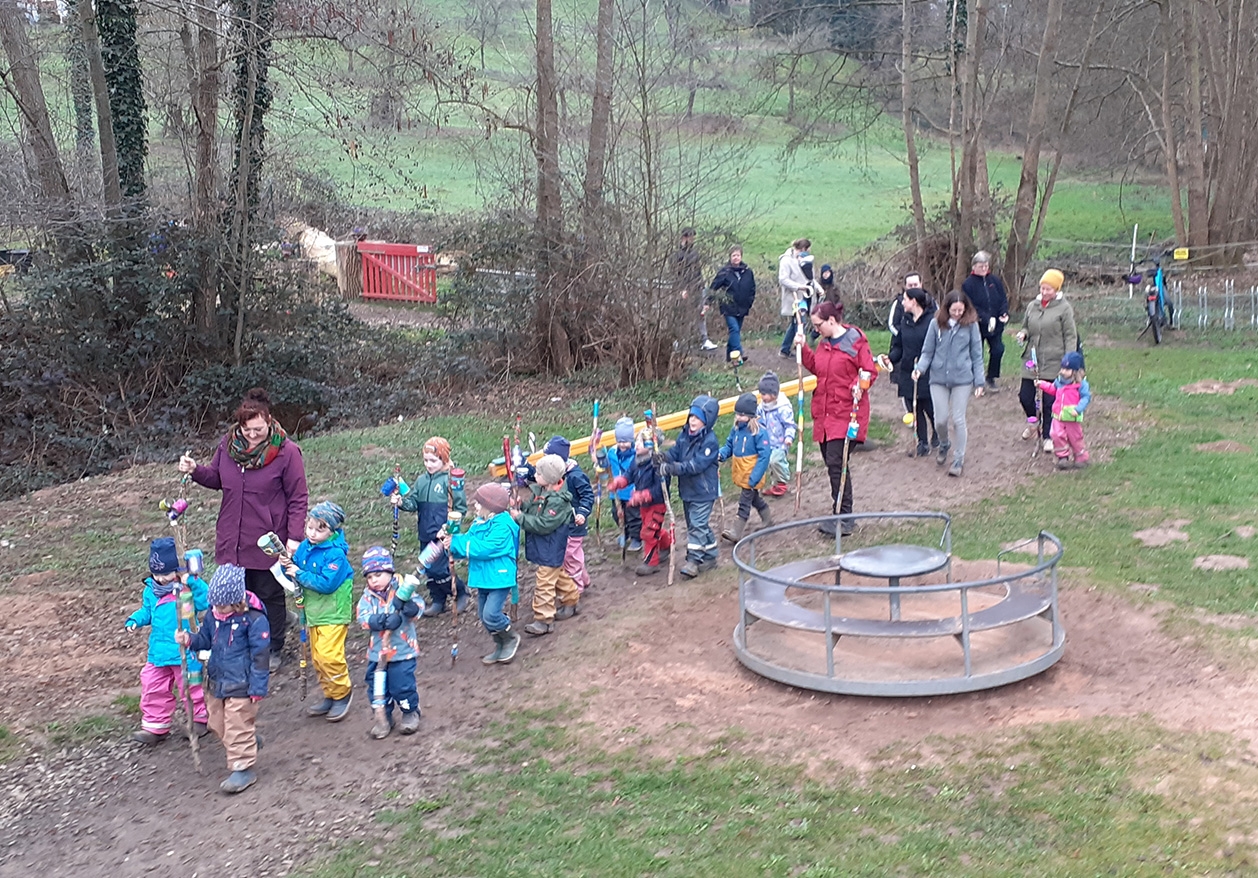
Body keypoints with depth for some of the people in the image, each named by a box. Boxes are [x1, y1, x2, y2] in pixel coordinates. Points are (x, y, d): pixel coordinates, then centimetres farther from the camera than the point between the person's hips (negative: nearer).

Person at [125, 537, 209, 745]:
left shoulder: (189, 587, -13)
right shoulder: (151, 590, 5)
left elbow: (205, 602, -26)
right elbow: (146, 611, 17)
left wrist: (193, 582, -35)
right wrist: (135, 620, -3)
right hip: (158, 651, 6)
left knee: (190, 687, 8)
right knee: (153, 689, 11)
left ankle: (201, 718, 29)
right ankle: (155, 726, 24)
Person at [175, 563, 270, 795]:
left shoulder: (254, 619, -20)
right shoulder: (213, 615, 0)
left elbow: (260, 655, -17)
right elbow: (205, 639, 15)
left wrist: (258, 688, -16)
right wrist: (189, 640, -8)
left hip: (241, 686, -8)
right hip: (218, 681, 8)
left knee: (238, 727, -1)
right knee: (217, 723, 21)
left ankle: (243, 768, 12)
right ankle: (249, 744, 43)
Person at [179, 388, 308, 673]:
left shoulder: (286, 452, -13)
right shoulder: (228, 445, -1)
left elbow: (298, 498, -9)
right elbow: (216, 478, 15)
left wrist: (294, 537, -14)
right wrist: (195, 471, -5)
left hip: (268, 542, -4)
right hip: (232, 540, 4)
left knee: (269, 596, 10)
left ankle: (273, 651, 27)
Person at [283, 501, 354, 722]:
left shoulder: (336, 554, -19)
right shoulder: (305, 547, 2)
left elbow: (327, 584, -26)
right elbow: (295, 570, 11)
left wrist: (299, 574, -22)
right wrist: (288, 565, -11)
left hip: (333, 613, -8)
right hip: (314, 611, 8)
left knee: (328, 655, -13)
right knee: (317, 657, 13)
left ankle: (342, 693, 6)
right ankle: (330, 695, 26)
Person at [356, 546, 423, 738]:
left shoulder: (402, 590, -7)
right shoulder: (367, 596, 1)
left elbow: (418, 608, -16)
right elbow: (363, 617, -12)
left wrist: (408, 605, -37)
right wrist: (380, 621, -26)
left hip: (402, 650, -4)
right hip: (377, 651, 4)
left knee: (402, 685, -1)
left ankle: (411, 713, 24)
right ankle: (384, 717, 28)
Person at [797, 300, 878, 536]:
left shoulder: (855, 341, -10)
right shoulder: (823, 342, 13)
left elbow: (870, 371, -8)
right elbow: (816, 368, 21)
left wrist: (860, 385, -26)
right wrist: (803, 349, 10)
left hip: (847, 413, -8)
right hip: (824, 412, 8)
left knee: (836, 462, -13)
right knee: (831, 462, 11)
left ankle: (843, 517, -7)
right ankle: (840, 511, 21)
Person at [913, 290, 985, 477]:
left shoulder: (971, 325, -2)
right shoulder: (937, 324, -1)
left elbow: (977, 355, 2)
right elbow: (927, 352, 5)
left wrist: (979, 381, -1)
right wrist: (920, 367, -14)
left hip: (962, 379, -1)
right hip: (939, 378, 1)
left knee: (958, 419, 2)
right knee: (941, 419, 3)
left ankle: (959, 460, 16)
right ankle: (944, 446, 35)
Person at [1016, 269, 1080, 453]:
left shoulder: (1064, 308, -6)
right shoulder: (1032, 306, 8)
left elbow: (1070, 336, -4)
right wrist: (1023, 334, -3)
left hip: (1053, 362, -4)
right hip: (1032, 361, 4)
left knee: (1050, 401, 1)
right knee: (1025, 396, 4)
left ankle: (1047, 436, 16)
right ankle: (1033, 422, 34)